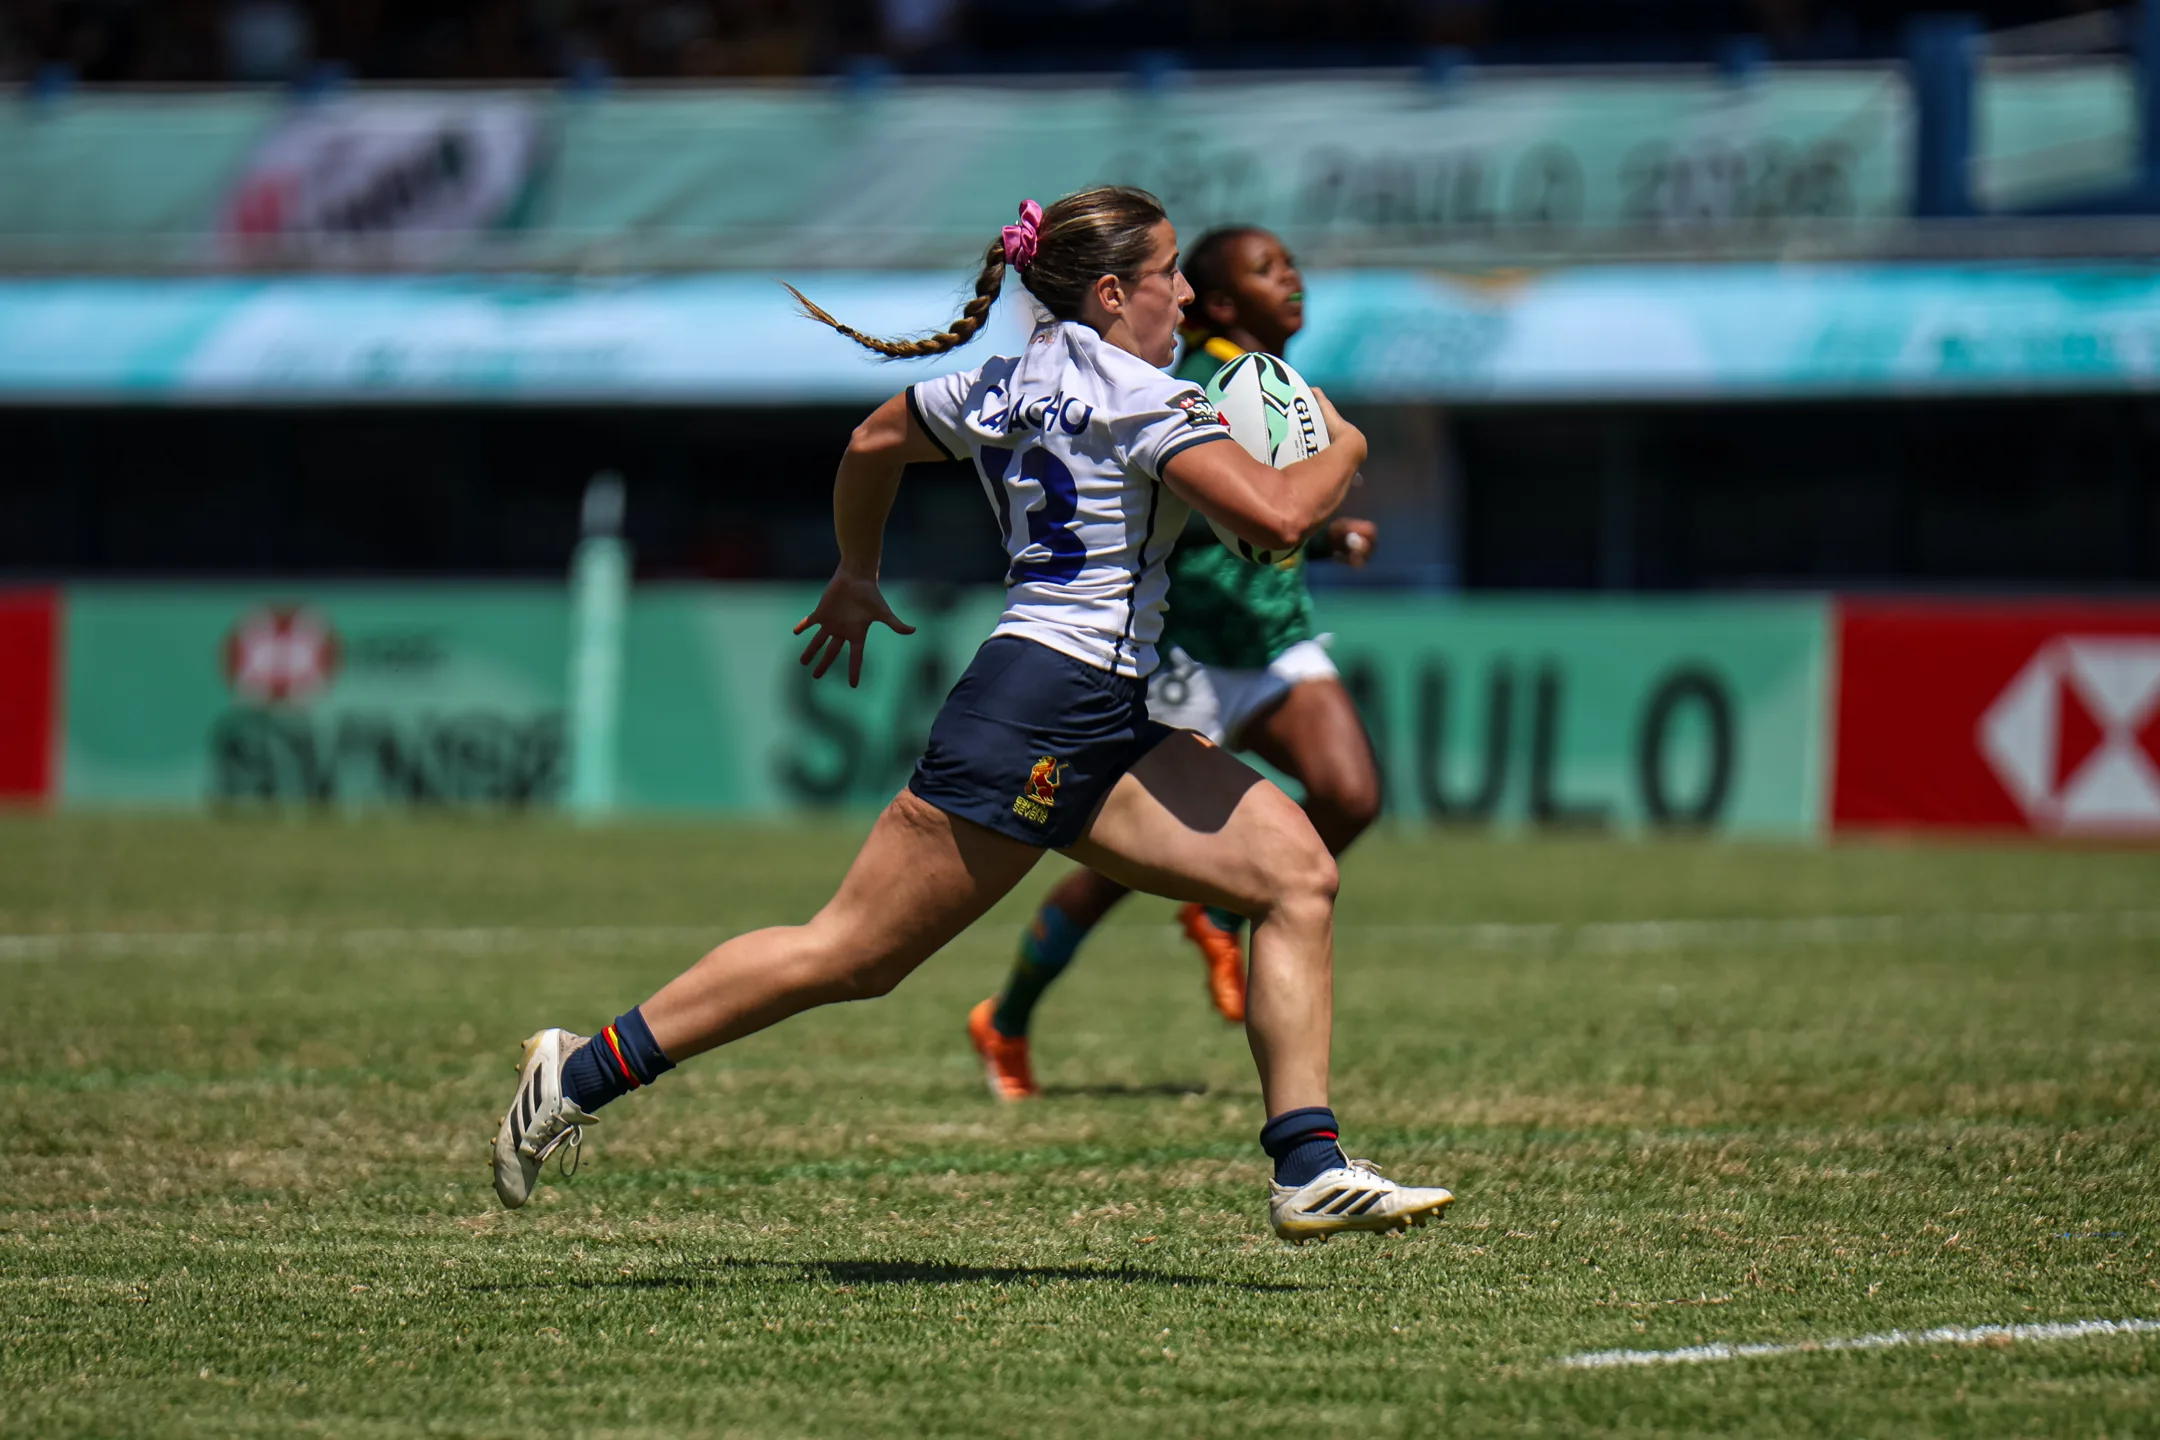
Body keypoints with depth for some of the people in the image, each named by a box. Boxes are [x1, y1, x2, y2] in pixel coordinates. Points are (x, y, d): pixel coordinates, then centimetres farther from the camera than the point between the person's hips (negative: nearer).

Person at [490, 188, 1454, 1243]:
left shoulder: (1002, 389, 16)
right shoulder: (1139, 398, -10)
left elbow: (872, 441, 31)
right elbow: (1274, 515, -20)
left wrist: (856, 577, 46)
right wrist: (1340, 452, 0)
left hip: (1101, 737, 10)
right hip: (1039, 715, -10)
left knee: (1296, 870, 0)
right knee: (853, 952, -6)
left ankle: (1310, 1173, -5)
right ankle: (584, 1071, 2)